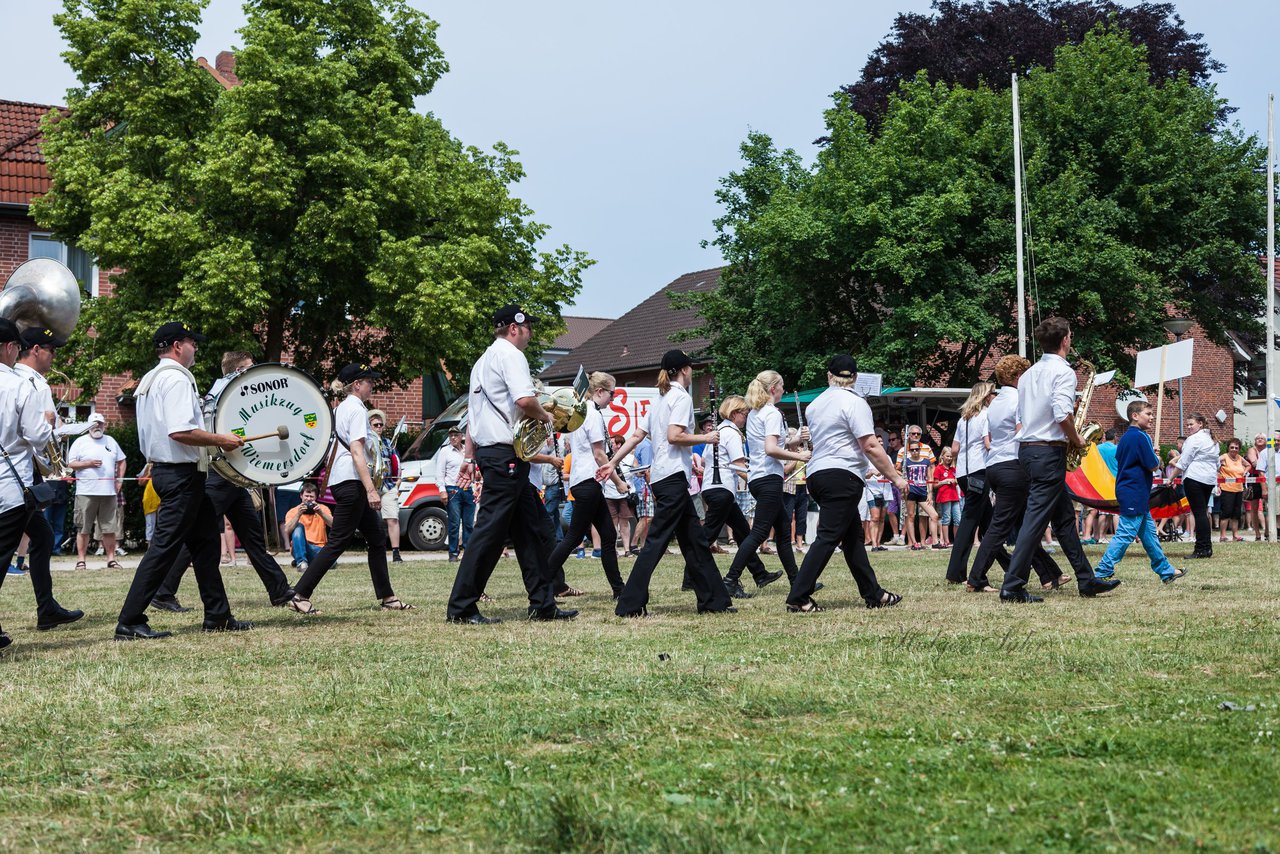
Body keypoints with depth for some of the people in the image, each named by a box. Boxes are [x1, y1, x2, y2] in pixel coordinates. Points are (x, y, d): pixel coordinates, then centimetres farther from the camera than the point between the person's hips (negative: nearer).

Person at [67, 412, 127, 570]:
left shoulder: (111, 442, 16)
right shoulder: (80, 442, 3)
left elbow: (121, 461, 23)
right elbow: (70, 464, -1)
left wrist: (119, 480, 10)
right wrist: (89, 463, -14)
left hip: (109, 492, 3)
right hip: (86, 492, -3)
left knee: (110, 528, 4)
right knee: (83, 529, -2)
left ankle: (111, 558, 10)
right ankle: (81, 559, 2)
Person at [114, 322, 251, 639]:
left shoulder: (149, 380, 17)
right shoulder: (176, 379, -15)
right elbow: (180, 431, -26)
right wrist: (221, 440, -16)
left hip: (163, 468, 11)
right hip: (181, 473, -11)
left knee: (205, 540, 14)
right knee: (165, 546, -9)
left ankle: (217, 616, 19)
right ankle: (129, 622, -8)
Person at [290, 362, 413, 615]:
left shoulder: (341, 409, 17)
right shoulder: (357, 409, -11)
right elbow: (357, 452, -20)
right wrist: (371, 489, -25)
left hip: (341, 481, 10)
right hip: (352, 481, -10)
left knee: (376, 539, 11)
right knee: (338, 543, -8)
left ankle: (386, 597, 12)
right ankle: (301, 596, -9)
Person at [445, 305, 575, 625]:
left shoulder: (483, 361, 22)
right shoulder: (509, 355, -9)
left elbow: (473, 414, 24)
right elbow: (524, 399, -24)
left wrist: (469, 456, 25)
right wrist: (545, 416, -5)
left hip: (487, 451, 11)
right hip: (506, 452, -11)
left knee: (532, 528, 11)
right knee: (490, 529, -10)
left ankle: (543, 603, 11)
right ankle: (461, 607, -9)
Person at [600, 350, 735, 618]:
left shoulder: (661, 400, 19)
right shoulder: (682, 397, -7)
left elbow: (637, 436, 16)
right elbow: (674, 435, -20)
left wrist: (612, 463, 16)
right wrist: (705, 438, -8)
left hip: (661, 477, 10)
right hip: (673, 476, -10)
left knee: (695, 540, 12)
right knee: (657, 541, -11)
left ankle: (714, 600, 14)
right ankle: (630, 604, -14)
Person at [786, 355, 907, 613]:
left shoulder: (814, 405, 16)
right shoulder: (854, 403, -8)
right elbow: (871, 447, -13)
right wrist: (895, 477, -7)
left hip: (817, 473, 9)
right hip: (842, 475, -9)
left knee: (853, 535, 14)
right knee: (828, 537, -9)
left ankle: (873, 594, 18)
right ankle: (798, 598, -14)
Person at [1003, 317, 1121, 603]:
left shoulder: (1029, 374, 15)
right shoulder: (1063, 372, -10)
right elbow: (1062, 414, -23)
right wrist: (1076, 439, -6)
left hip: (1026, 448, 9)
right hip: (1050, 452, -9)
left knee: (1064, 516, 16)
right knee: (1036, 519, -9)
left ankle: (1086, 580, 22)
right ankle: (1012, 587, -12)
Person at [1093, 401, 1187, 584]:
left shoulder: (1125, 437, 13)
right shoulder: (1140, 437, -16)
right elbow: (1153, 465, -16)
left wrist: (1150, 453, 14)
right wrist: (1157, 458, 7)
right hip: (1134, 493, -10)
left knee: (1149, 533, 15)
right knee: (1125, 534, -9)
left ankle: (1166, 570, 22)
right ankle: (1103, 572, -9)